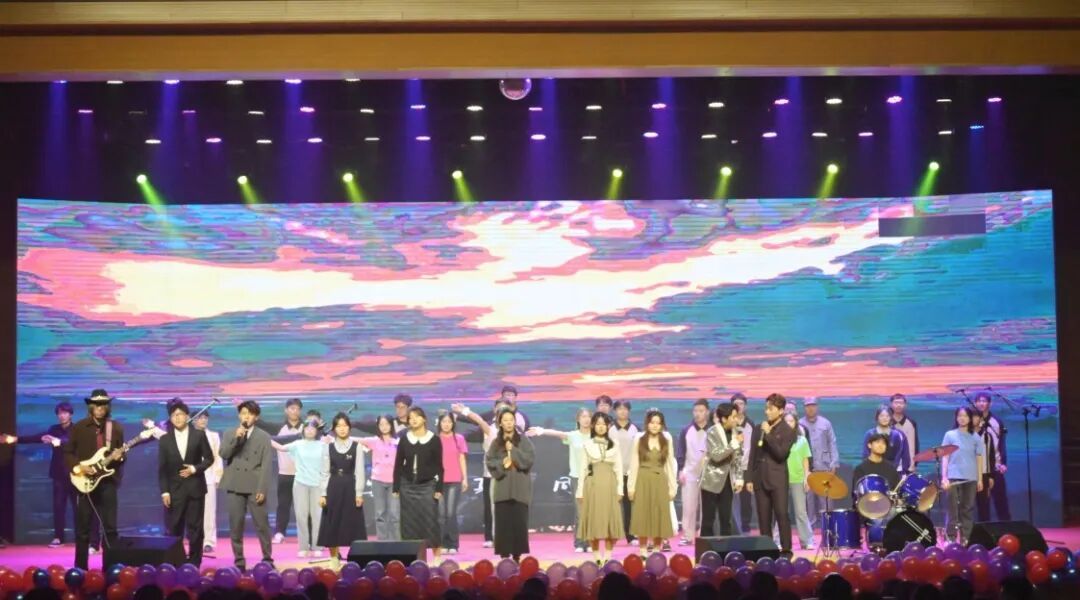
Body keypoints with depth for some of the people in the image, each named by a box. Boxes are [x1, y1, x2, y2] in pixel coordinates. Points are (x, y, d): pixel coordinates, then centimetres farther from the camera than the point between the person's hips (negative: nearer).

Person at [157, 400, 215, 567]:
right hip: (174, 489, 1)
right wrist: (164, 491, -5)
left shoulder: (199, 435, 2)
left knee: (195, 528, 2)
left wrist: (195, 469, -12)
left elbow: (209, 459, 5)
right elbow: (162, 468, 2)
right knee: (173, 528, 0)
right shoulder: (165, 439, 4)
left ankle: (194, 564, 8)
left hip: (195, 488, -1)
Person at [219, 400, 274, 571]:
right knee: (235, 526, 2)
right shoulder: (230, 434, 13)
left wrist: (262, 489, -10)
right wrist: (236, 438, -14)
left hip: (255, 487, -2)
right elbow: (223, 455, -2)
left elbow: (266, 465, -2)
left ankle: (267, 559, 5)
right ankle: (239, 561, 9)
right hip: (234, 486, 2)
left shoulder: (264, 437, 4)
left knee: (262, 525, -3)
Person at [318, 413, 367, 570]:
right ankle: (334, 559, 14)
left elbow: (359, 472, -2)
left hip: (350, 487, -2)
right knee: (332, 524, 3)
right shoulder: (329, 447, 6)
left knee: (352, 524, -1)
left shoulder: (356, 447, 1)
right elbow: (324, 472, 6)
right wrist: (322, 493, 0)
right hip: (333, 488, 2)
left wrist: (359, 493, -7)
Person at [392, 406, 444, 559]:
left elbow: (439, 466, 0)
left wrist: (439, 488, -6)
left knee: (430, 521, -5)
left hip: (428, 486, -2)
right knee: (409, 523, 2)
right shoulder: (404, 439, 4)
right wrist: (396, 488, 1)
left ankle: (436, 556, 2)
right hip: (408, 486, 2)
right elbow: (398, 465, 6)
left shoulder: (434, 440, -1)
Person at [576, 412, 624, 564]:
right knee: (594, 520, -1)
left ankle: (608, 556, 3)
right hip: (593, 485, 0)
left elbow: (619, 469, 6)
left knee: (610, 520, -1)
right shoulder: (587, 445, 6)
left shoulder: (614, 445, 7)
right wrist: (580, 491, -1)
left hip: (609, 486, 1)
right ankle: (597, 556, 5)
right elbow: (583, 469, 4)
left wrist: (620, 489, -2)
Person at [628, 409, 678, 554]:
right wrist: (631, 486, -3)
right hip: (643, 481, -1)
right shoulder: (639, 439, 0)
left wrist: (673, 486, 2)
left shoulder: (667, 441, 4)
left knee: (659, 517, 3)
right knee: (643, 516, 1)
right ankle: (643, 551, 6)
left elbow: (670, 465, 6)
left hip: (660, 482, 1)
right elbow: (634, 464, 1)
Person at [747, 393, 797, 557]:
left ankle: (786, 550, -2)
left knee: (782, 514, -7)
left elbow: (781, 454, -14)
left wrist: (768, 434, -16)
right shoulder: (758, 429, 11)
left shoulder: (788, 431, -2)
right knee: (763, 517, 4)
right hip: (760, 479, 4)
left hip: (778, 479, -4)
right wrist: (749, 479, 8)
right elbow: (752, 455, 12)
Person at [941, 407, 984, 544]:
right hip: (953, 477, -2)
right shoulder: (950, 435, 4)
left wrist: (980, 479, 5)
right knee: (953, 509, -2)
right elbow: (945, 457, 2)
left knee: (967, 510, 5)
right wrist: (944, 477, -6)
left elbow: (979, 458, 10)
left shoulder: (975, 437, 9)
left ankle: (965, 538, 10)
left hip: (970, 478, 2)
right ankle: (951, 538, 0)